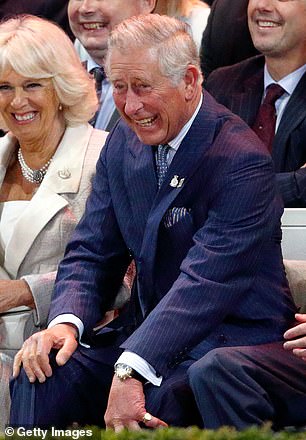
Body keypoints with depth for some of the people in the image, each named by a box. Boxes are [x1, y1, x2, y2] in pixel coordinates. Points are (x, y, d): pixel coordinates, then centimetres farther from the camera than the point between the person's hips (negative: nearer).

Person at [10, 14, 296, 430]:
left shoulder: (242, 161, -17)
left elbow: (206, 282, -27)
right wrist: (66, 321, -15)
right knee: (39, 374, -17)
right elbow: (92, 251, 8)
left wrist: (131, 369, -37)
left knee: (155, 400, -36)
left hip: (232, 339, -6)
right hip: (143, 332, 7)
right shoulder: (123, 142, 8)